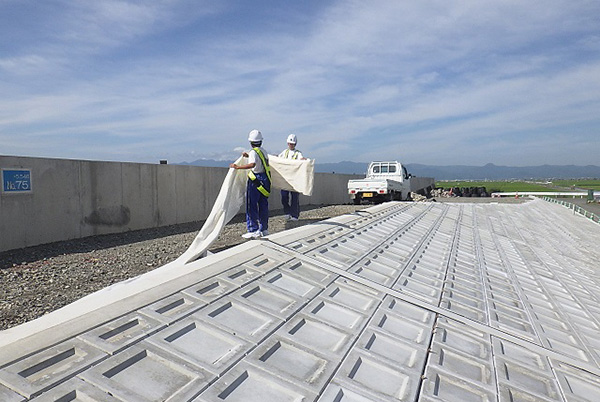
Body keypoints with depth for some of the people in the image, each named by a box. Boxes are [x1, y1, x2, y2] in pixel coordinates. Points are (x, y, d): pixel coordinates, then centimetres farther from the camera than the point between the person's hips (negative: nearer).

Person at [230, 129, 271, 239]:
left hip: (255, 180, -8)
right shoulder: (264, 151, 12)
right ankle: (264, 229, 19)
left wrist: (237, 166, -26)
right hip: (265, 179, 8)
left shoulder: (253, 152, -12)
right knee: (263, 206, 12)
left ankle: (253, 231, -3)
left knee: (251, 206, -2)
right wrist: (248, 156, 28)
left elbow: (252, 164, -30)